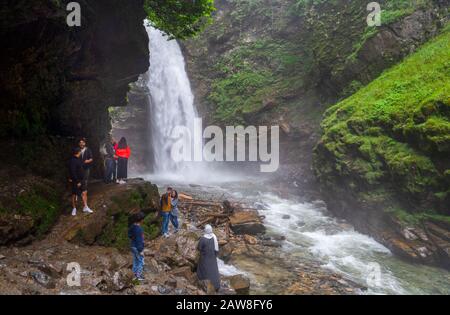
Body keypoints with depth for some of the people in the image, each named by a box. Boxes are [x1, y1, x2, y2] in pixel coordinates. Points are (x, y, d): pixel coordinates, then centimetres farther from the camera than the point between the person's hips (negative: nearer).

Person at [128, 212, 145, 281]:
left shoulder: (132, 226, -6)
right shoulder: (139, 229, -33)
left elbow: (129, 235, 9)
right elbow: (139, 240, -27)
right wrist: (141, 251, -19)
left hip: (133, 246, 8)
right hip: (138, 248, -8)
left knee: (135, 259, 25)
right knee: (141, 262, 11)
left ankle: (135, 271, 42)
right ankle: (139, 275, 23)